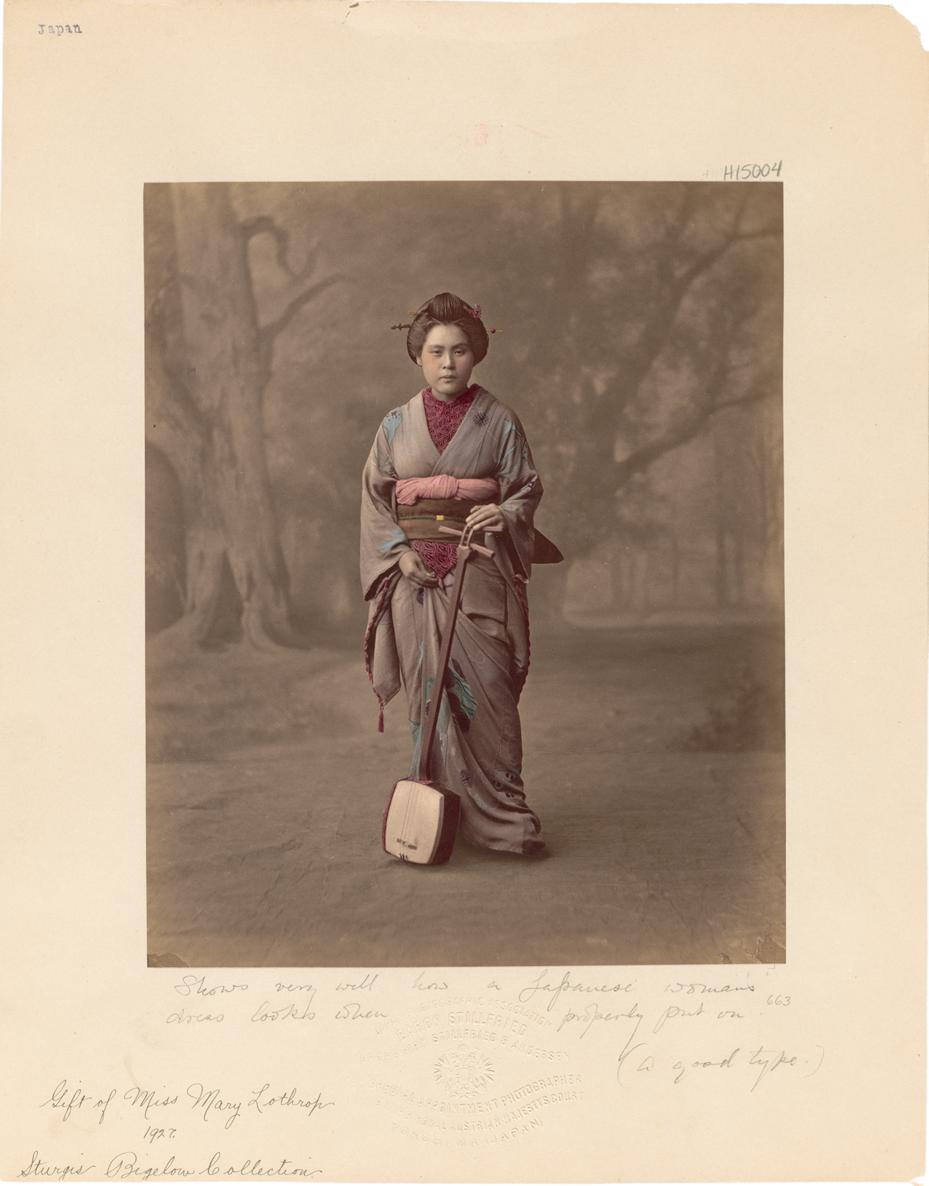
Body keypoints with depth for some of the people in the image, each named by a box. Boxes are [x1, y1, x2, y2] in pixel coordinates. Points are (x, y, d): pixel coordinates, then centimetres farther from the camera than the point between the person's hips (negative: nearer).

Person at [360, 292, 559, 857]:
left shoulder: (499, 421, 1)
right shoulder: (398, 424, 6)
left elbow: (527, 488, 2)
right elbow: (375, 496, 9)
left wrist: (504, 516, -19)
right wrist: (399, 551, -5)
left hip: (480, 574, -2)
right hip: (416, 575, 2)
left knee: (485, 689, -6)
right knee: (428, 690, 3)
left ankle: (501, 811, 4)